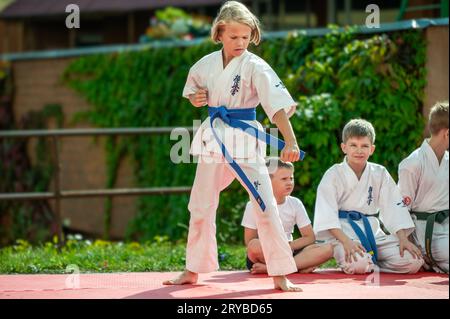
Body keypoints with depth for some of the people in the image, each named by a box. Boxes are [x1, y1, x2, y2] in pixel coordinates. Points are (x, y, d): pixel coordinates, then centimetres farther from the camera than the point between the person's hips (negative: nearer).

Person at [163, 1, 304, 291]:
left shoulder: (255, 67, -13)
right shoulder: (206, 64, 2)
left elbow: (279, 104, -24)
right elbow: (193, 90, 22)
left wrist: (290, 141, -36)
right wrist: (196, 98, -3)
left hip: (245, 139, -5)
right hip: (213, 138, 5)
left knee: (265, 206, -11)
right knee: (200, 206, 13)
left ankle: (281, 275, -4)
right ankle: (193, 271, 29)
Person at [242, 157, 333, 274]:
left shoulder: (295, 204, 6)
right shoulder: (254, 206, -5)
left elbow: (310, 237, 4)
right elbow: (249, 242, -8)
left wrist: (288, 246, -13)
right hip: (264, 254, -4)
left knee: (328, 249, -21)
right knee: (255, 245, -39)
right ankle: (301, 265, -23)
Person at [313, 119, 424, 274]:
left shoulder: (380, 173, 7)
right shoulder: (333, 175, -4)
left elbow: (394, 207, 4)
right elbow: (327, 214, -13)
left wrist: (403, 238, -10)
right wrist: (346, 241, -26)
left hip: (372, 230, 5)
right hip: (342, 231, -5)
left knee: (412, 261, -14)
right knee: (357, 264, -36)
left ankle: (370, 265, 7)